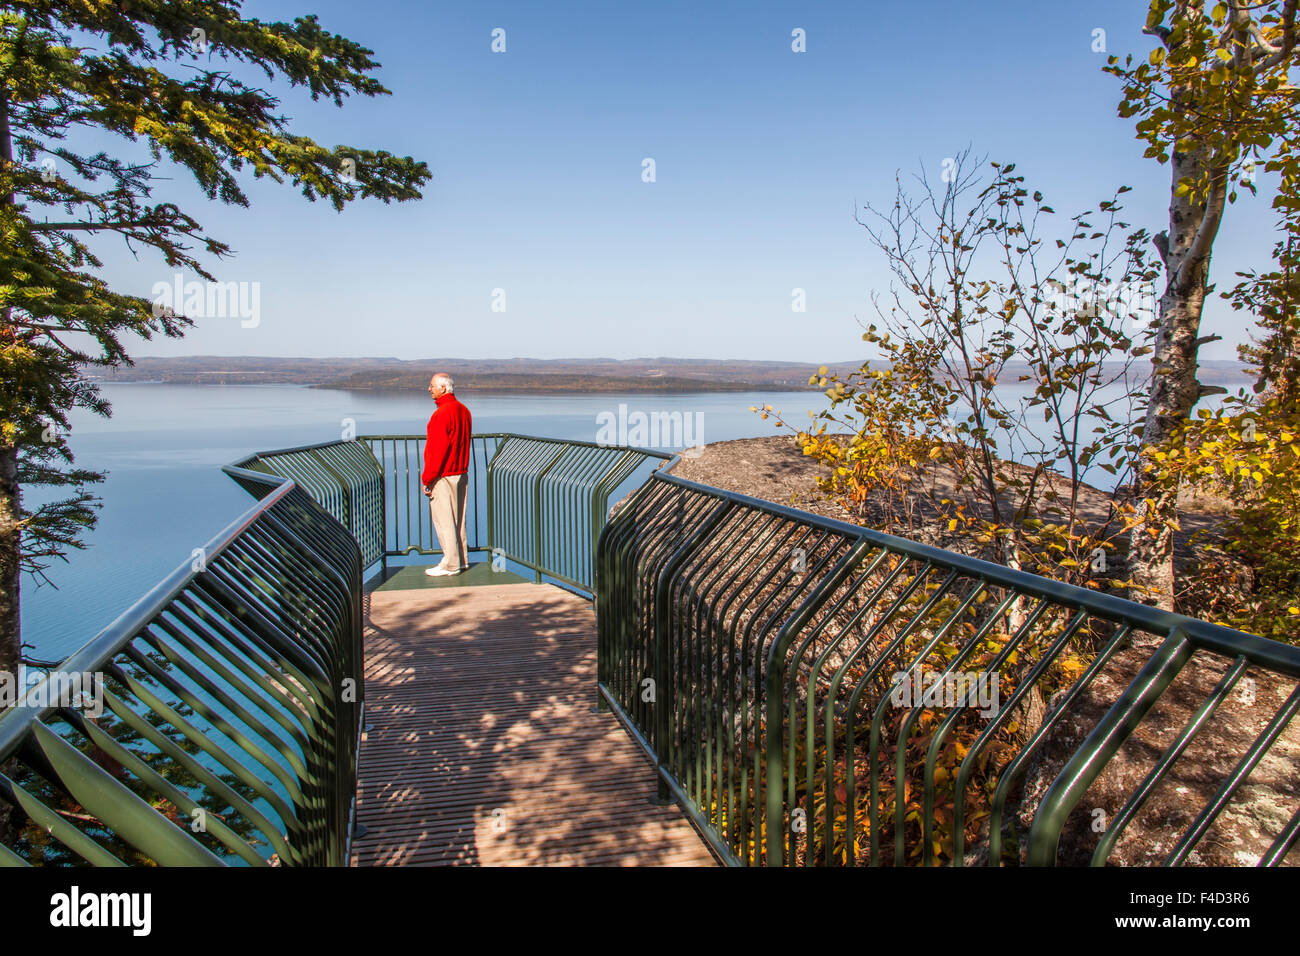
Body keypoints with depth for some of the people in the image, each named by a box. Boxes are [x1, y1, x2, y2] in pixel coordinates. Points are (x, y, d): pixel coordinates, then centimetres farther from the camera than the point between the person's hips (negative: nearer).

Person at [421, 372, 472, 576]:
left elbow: (438, 449, -20)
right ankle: (462, 559, 21)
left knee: (444, 520, -2)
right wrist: (461, 467, 19)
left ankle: (450, 564, 3)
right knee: (458, 519, 15)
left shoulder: (442, 413, -18)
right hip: (461, 473, 9)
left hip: (443, 475, -9)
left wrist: (427, 478, -15)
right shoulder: (463, 410, 11)